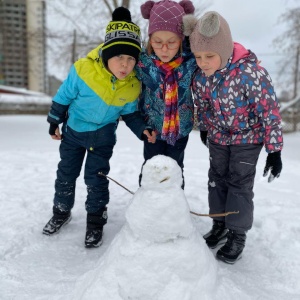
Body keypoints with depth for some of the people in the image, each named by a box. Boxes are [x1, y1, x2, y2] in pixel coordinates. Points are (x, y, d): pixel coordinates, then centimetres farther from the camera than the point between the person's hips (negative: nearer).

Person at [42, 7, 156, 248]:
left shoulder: (133, 85, -17)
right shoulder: (83, 69, -25)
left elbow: (130, 114, -2)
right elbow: (64, 96, -10)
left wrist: (142, 130, -19)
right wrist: (55, 122, -1)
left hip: (102, 136, 0)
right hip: (73, 131, 1)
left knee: (96, 178, 3)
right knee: (66, 173, 14)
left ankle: (96, 221, 23)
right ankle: (61, 212, 37)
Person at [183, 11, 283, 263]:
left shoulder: (251, 72, -33)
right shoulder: (199, 75, -16)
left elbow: (270, 111, -25)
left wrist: (274, 150, -21)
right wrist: (204, 129, 17)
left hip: (248, 137, -5)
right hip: (218, 136, 5)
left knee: (240, 184, 0)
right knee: (217, 179, 13)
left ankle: (238, 235, 18)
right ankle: (220, 225, 31)